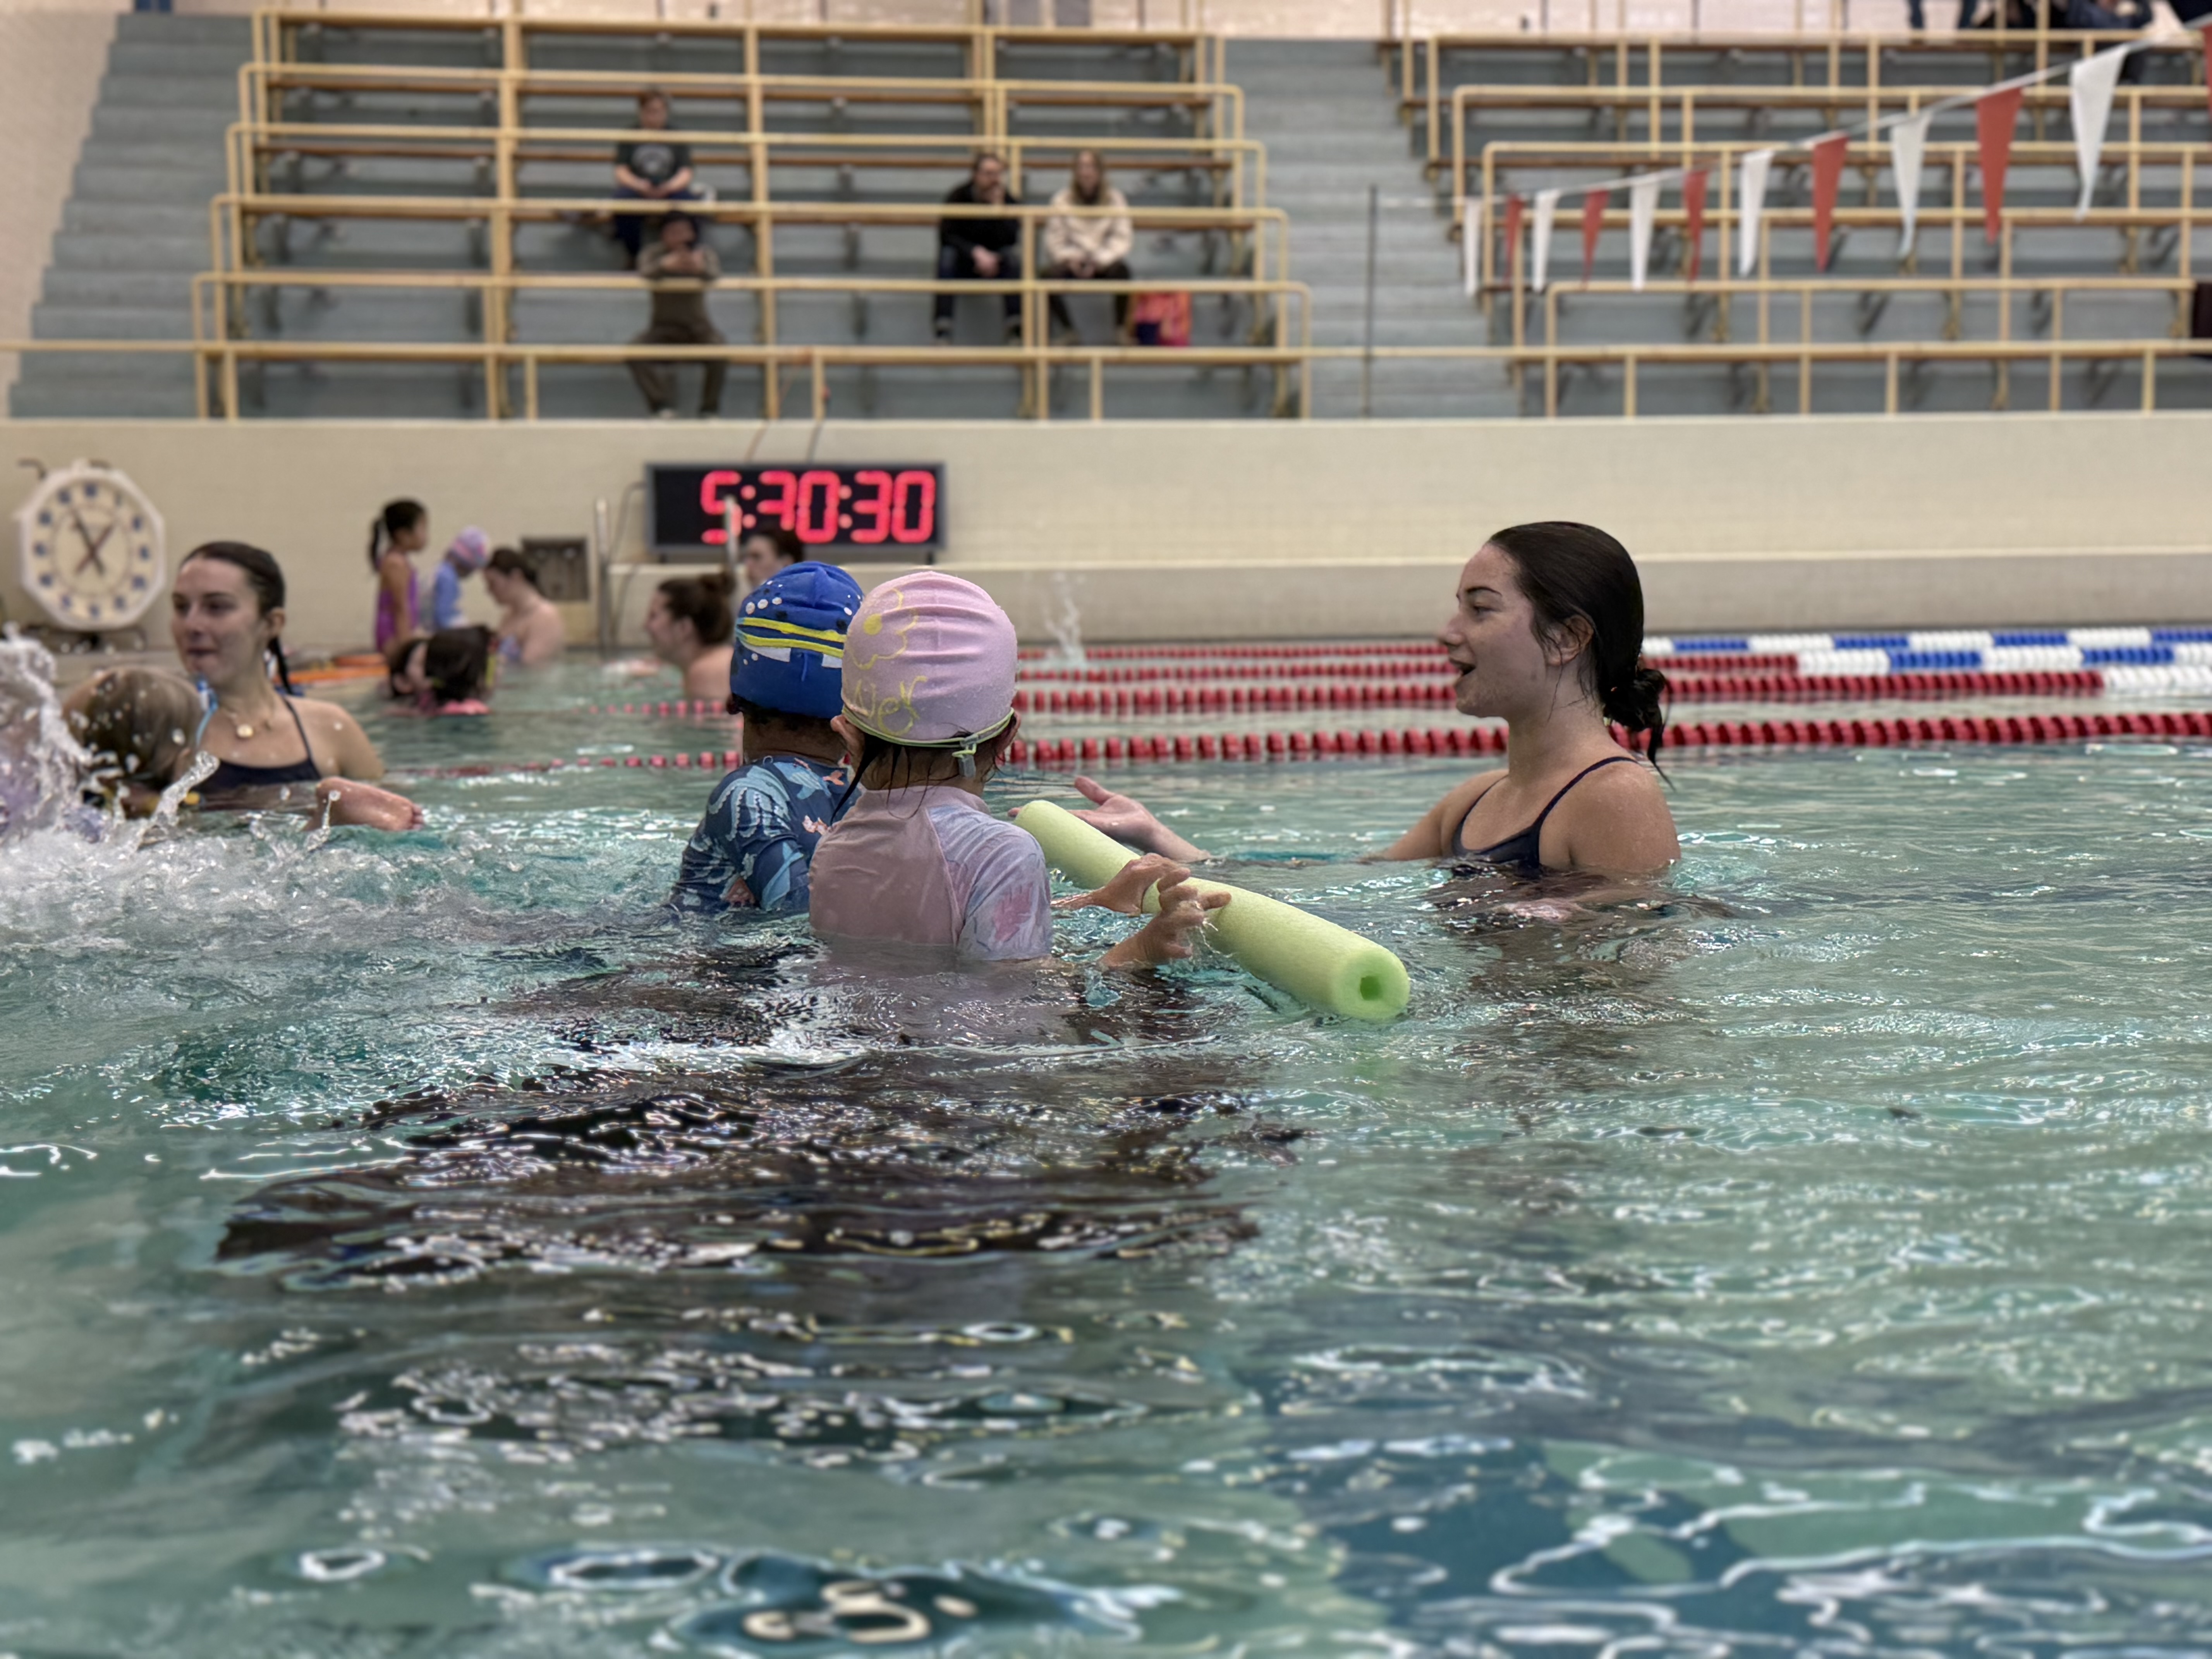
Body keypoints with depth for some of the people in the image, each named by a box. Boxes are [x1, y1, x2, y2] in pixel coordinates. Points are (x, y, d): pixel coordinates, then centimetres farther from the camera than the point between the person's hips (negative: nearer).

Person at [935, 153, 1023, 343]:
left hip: (992, 264, 1)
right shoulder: (957, 197, -9)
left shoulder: (1011, 201, -7)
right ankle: (943, 332, -42)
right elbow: (947, 236, -19)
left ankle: (1015, 330, -35)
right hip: (963, 265, -1)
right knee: (947, 255, -34)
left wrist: (998, 206, -30)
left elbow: (1009, 240, -21)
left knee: (1015, 256, -30)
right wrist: (976, 253, -33)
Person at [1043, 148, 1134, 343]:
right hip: (1072, 263, 1)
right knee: (1050, 273, -32)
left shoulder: (1115, 199, 0)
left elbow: (1123, 238, -7)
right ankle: (1068, 330, -17)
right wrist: (1070, 258, -20)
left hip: (1104, 264, -1)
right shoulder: (1062, 200, 2)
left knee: (1121, 270, -35)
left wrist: (1099, 261, -20)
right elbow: (1054, 238, -1)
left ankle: (1121, 329, -20)